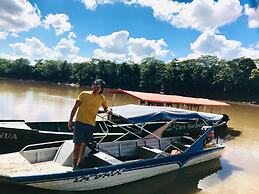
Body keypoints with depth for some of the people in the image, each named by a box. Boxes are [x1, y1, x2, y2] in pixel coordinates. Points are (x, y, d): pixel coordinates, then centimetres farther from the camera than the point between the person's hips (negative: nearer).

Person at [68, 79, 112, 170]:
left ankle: (78, 165, 22)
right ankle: (74, 164, 13)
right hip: (80, 123, -3)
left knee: (84, 145, 9)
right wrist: (70, 120, -2)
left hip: (91, 125, 3)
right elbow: (75, 107, 0)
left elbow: (106, 108, 20)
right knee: (78, 144, -2)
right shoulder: (84, 94, -3)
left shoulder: (102, 98, 5)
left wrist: (108, 110, -5)